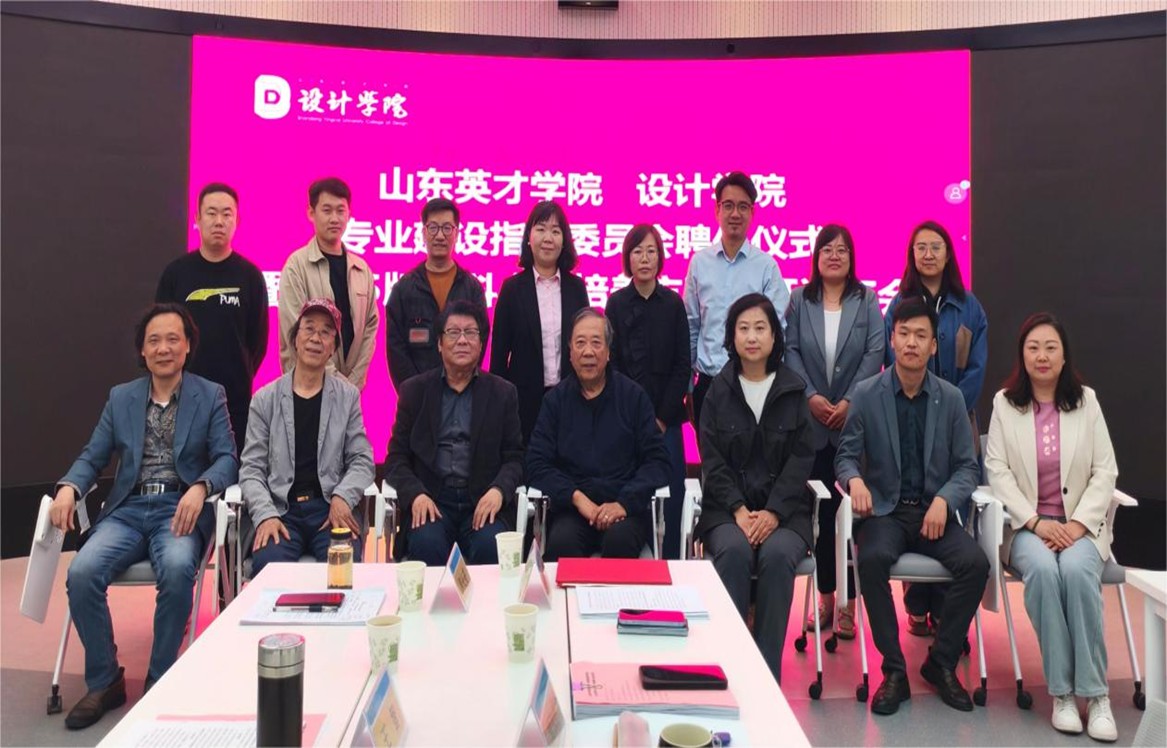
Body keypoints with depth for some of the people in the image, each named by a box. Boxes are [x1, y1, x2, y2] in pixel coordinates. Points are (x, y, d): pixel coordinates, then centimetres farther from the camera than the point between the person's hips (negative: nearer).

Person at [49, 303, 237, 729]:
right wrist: (68, 488, -9)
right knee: (82, 572, -25)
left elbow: (227, 459, -2)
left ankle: (160, 682, -13)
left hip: (180, 510, -3)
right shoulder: (120, 397, 17)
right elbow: (93, 457, 14)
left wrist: (200, 488, -23)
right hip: (127, 510, 3)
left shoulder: (210, 396, 7)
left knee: (177, 570, -34)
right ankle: (104, 681, -4)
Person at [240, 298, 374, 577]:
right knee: (268, 564, -32)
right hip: (279, 509, 0)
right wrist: (265, 515, -12)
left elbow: (362, 460, 8)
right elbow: (252, 469, 5)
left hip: (330, 509, 0)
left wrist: (342, 497, -13)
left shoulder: (347, 396, 12)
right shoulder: (265, 399, 10)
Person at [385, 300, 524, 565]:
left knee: (490, 544, -29)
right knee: (426, 543, -31)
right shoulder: (414, 390, 12)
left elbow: (514, 457, 9)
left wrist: (498, 491, -12)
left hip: (483, 502, 0)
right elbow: (397, 457, 9)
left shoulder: (503, 393, 12)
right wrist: (415, 494, -11)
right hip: (428, 500, 0)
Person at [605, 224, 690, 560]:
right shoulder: (616, 303, 5)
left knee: (670, 494, -1)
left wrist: (664, 417, -4)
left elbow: (683, 366, 4)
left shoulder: (673, 303, 6)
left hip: (665, 419, 1)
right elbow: (611, 364, 2)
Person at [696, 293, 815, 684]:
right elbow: (712, 460, 2)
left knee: (778, 555, -30)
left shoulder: (793, 391, 8)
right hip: (728, 508, 0)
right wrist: (739, 510, -13)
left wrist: (773, 512, -13)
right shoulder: (719, 391, 9)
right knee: (733, 552, -31)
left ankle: (767, 672, -20)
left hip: (783, 509, 0)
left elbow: (802, 458, 1)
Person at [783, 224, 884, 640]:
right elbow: (790, 351, 2)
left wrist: (849, 401, -12)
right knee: (820, 508, 6)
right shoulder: (800, 300, 9)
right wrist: (811, 396, -10)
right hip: (811, 419, 1)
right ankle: (825, 595, 16)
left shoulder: (866, 301, 7)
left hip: (855, 419, -1)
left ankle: (848, 601, 5)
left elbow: (875, 353, -2)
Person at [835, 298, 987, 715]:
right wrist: (855, 480, -25)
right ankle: (894, 670, -17)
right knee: (872, 559, -33)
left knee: (975, 564, -25)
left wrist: (943, 499, -17)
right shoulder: (866, 394, -1)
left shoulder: (951, 398, 4)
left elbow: (967, 466, 3)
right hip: (885, 510, -2)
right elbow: (846, 455, -1)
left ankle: (941, 663, -2)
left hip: (934, 511, 2)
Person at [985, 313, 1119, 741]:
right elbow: (997, 471, -3)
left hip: (1080, 524, 1)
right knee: (1043, 570, -32)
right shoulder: (1004, 403, 3)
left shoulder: (1086, 401, 6)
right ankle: (1062, 692, -21)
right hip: (1026, 524, 0)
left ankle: (1095, 693, -20)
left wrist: (1079, 522, -12)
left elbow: (1105, 471, 2)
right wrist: (1036, 522, -13)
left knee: (1077, 571, -32)